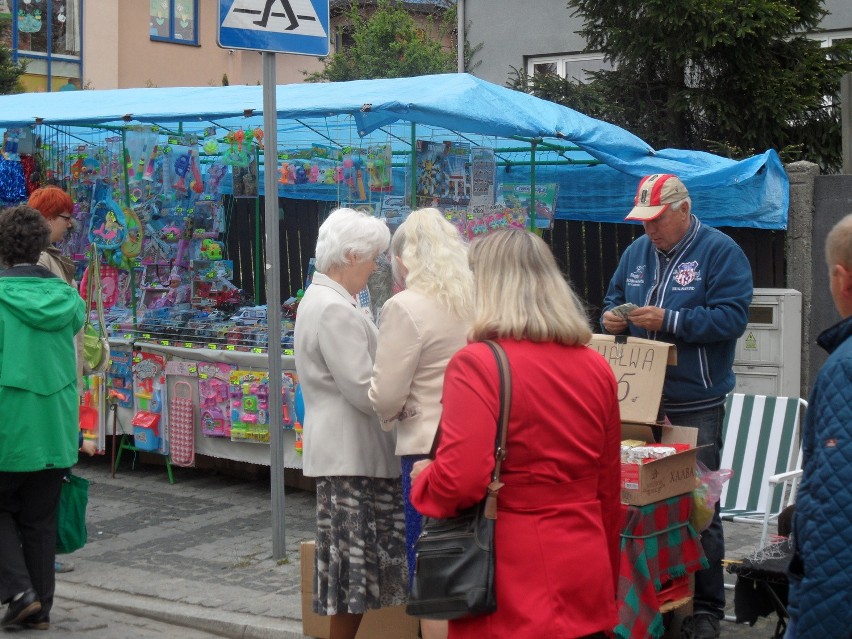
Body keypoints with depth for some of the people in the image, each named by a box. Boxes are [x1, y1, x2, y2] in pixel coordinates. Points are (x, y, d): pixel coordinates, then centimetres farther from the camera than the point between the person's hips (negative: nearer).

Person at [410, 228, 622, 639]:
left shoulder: (478, 364, -13)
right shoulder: (596, 368, 6)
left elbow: (459, 482, -22)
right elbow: (608, 490, 13)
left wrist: (422, 479, 0)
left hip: (513, 584, -5)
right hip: (585, 574, 6)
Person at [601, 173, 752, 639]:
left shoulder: (720, 252, -7)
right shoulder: (636, 252, 12)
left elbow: (731, 316, -16)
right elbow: (614, 300, 23)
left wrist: (669, 320, -21)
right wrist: (612, 319, -1)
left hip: (694, 406, -6)